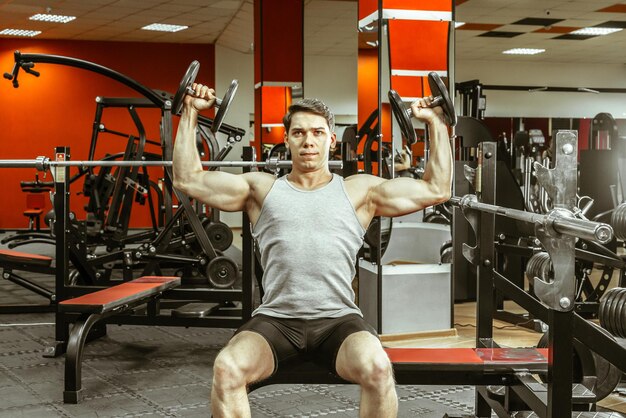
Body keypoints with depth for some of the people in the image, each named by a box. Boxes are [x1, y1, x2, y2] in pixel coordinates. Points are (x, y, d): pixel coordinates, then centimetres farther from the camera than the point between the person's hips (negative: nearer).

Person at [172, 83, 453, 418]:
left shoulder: (360, 191, 12)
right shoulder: (261, 189, 14)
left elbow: (437, 189, 10)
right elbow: (187, 179, 12)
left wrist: (436, 122, 11)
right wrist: (190, 113, 12)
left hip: (338, 319, 0)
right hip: (275, 319, 1)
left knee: (378, 369, -33)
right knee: (226, 369, -30)